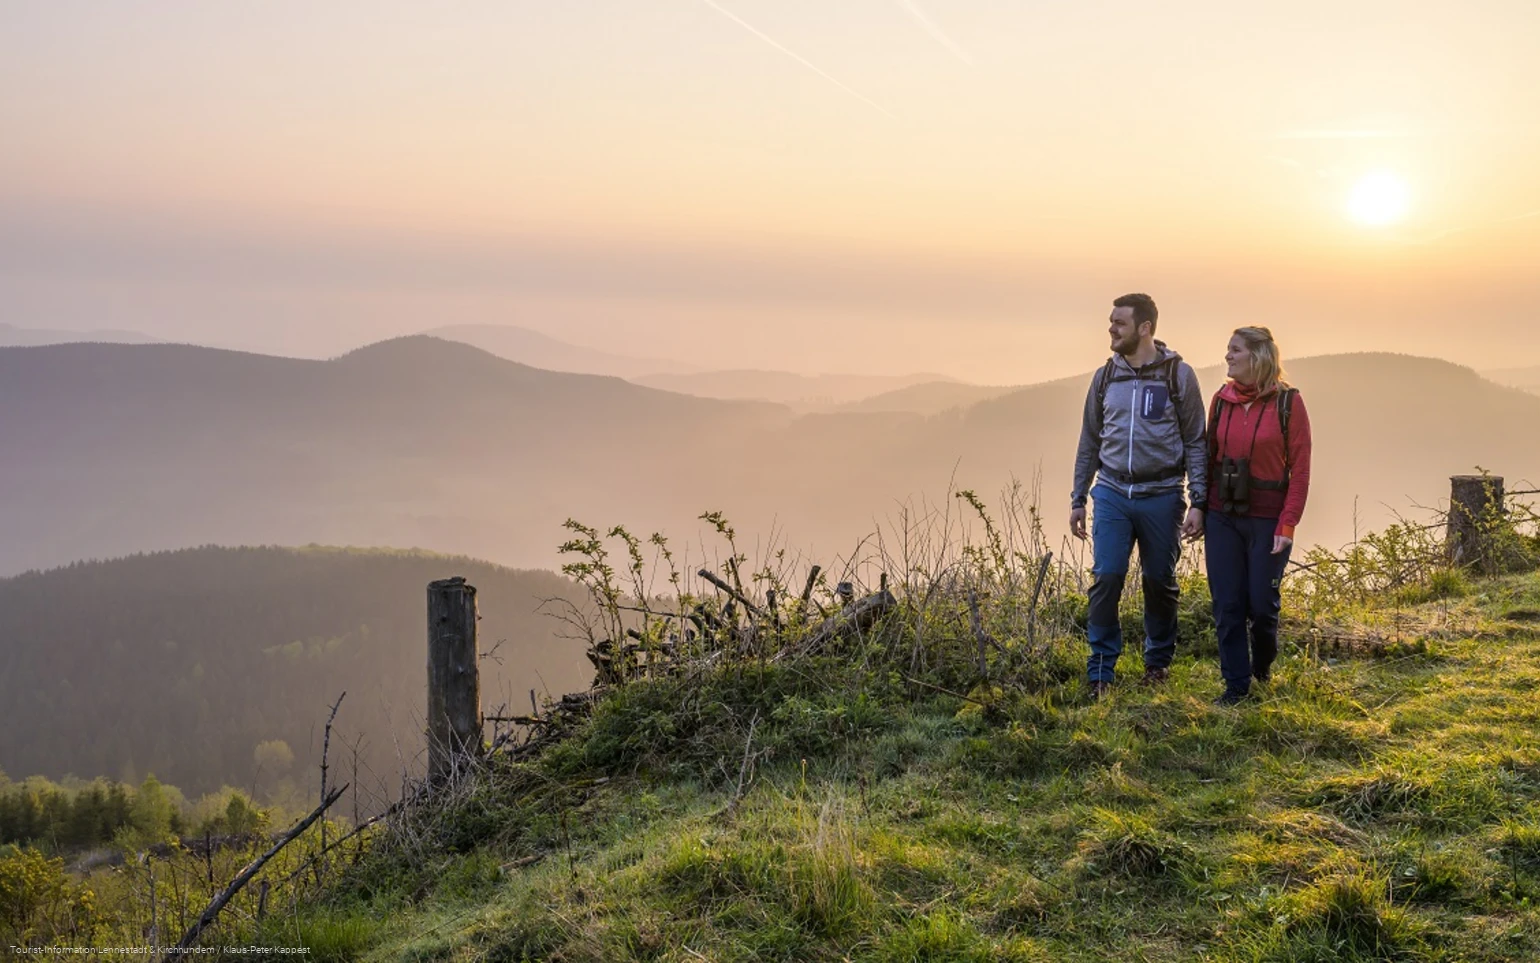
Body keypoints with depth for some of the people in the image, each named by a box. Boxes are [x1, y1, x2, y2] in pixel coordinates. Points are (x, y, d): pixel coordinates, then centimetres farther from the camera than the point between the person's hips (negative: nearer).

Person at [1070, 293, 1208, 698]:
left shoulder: (1178, 375, -2)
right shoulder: (1105, 377, 7)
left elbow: (1195, 442, -1)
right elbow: (1089, 442, 14)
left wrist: (1198, 503, -7)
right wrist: (1078, 499, 13)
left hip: (1161, 496, -2)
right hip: (1112, 493, 2)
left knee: (1160, 583, 8)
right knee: (1106, 578, -7)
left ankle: (1158, 664, 27)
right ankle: (1101, 673, 2)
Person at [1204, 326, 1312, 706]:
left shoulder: (1288, 402, -7)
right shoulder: (1222, 399, 4)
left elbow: (1300, 468, -8)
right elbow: (1209, 458, 9)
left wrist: (1288, 524, -13)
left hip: (1267, 520, -3)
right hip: (1222, 516, 3)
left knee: (1262, 603, 2)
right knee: (1227, 605, 2)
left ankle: (1263, 667, 31)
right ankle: (1236, 684, 15)